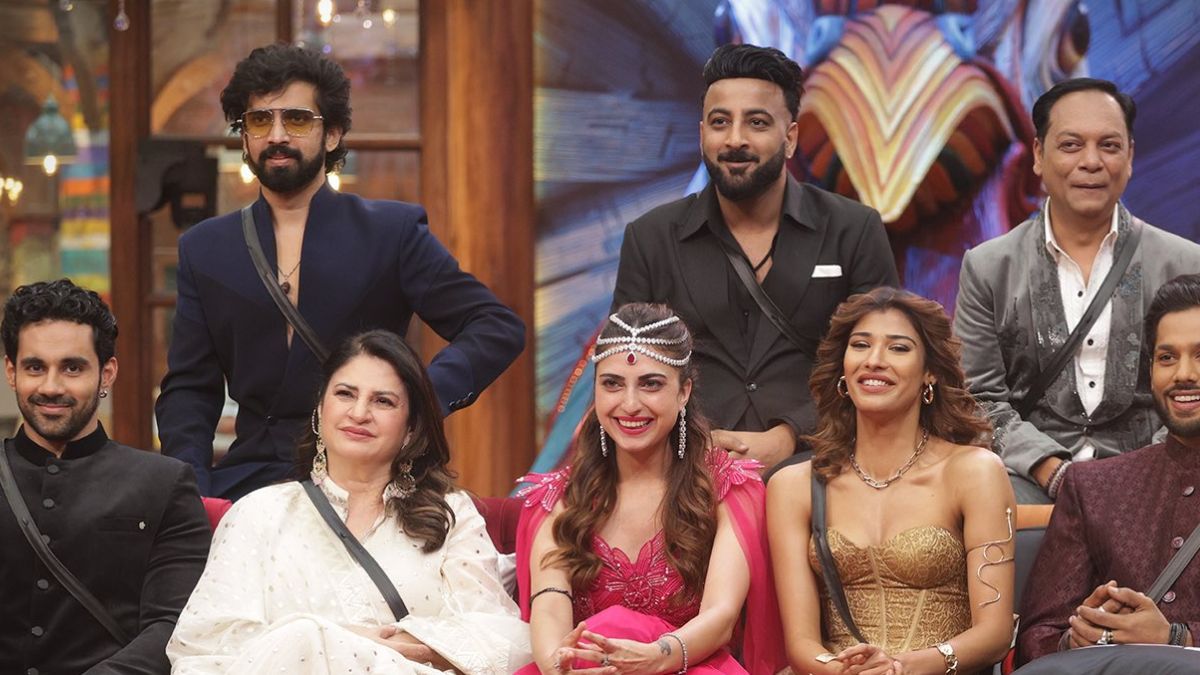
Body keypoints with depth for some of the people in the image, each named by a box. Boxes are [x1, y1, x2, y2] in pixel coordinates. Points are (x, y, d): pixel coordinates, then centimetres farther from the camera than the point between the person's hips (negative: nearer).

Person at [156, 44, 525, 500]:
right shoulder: (204, 249, 13)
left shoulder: (393, 232, 4)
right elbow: (189, 389, 14)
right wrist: (190, 495, -5)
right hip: (252, 477, 3)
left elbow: (499, 327, 1)